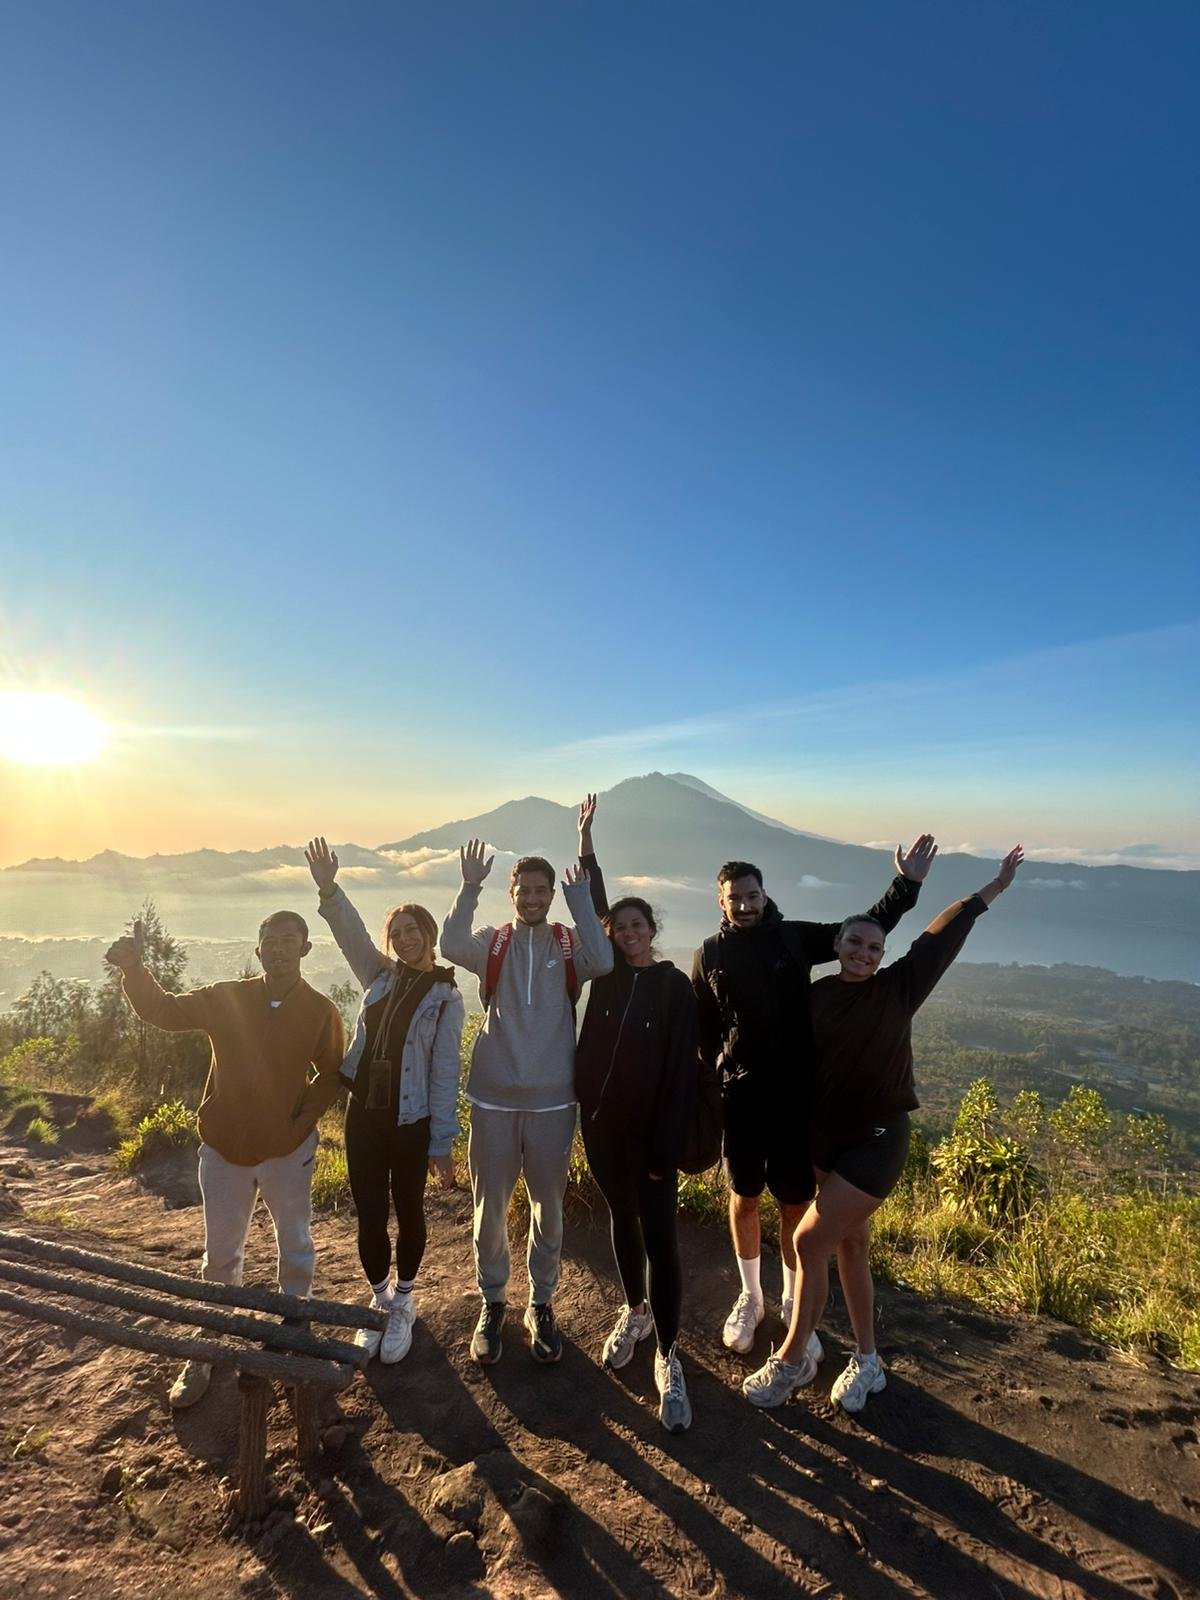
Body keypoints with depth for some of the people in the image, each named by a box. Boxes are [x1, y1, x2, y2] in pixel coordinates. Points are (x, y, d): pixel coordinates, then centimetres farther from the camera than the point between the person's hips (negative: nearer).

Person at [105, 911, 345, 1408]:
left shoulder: (321, 1011, -13)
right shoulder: (225, 998, -10)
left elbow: (331, 1074, -3)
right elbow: (162, 1011, -10)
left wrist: (303, 1121, -13)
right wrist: (134, 969, -25)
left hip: (287, 1151, 0)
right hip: (224, 1148, 1)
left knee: (296, 1250, 18)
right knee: (220, 1255, 19)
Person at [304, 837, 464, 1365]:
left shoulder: (445, 997, -8)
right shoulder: (380, 975, 3)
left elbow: (444, 1075, -9)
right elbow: (350, 932, -12)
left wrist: (442, 1145, -9)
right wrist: (327, 889, -29)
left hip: (411, 1121, -3)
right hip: (363, 1113, 3)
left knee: (408, 1212, 14)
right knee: (369, 1214, 11)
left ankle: (402, 1303, 38)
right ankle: (380, 1300, 36)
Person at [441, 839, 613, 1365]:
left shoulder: (568, 943, -2)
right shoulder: (492, 943, -1)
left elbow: (603, 961, -24)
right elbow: (452, 947, -22)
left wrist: (581, 899, -21)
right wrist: (469, 887, -29)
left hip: (552, 1101, 0)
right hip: (493, 1099, 0)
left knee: (548, 1209, 15)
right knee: (489, 1209, 14)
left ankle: (540, 1304, 37)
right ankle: (492, 1302, 37)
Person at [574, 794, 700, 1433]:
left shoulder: (675, 987, -10)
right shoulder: (606, 976, 0)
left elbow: (682, 1070, -11)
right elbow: (593, 911, -4)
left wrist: (667, 1145, -13)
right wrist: (586, 849, -9)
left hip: (652, 1131, -4)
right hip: (601, 1123, 4)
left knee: (659, 1236, -1)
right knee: (622, 1222, 19)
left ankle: (668, 1360, 15)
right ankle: (635, 1312, 41)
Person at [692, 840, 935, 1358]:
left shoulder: (795, 937, -5)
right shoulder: (709, 954, -2)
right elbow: (703, 1031, 5)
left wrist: (906, 885, -12)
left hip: (794, 1096, 0)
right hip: (738, 1097, 1)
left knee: (795, 1205, 11)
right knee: (744, 1200, 15)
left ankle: (793, 1305, 34)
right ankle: (750, 1298, 37)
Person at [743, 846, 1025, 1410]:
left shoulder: (898, 988, -8)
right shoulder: (816, 995, 0)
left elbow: (942, 935, -7)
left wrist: (992, 889, -5)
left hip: (877, 1140, -4)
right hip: (824, 1138, 4)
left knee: (809, 1242, -5)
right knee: (850, 1245, 17)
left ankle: (791, 1360, 16)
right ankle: (866, 1361, 35)